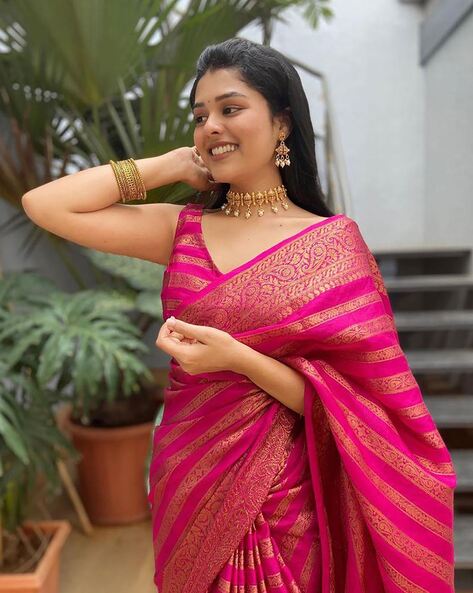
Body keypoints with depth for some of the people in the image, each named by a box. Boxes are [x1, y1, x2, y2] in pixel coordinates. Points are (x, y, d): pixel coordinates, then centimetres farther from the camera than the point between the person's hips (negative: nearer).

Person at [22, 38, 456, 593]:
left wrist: (237, 358, -25)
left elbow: (350, 401, -11)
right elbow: (44, 204, -5)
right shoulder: (181, 230, 0)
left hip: (285, 507, -3)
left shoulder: (334, 240, -8)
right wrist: (172, 165, -3)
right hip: (188, 490, 3)